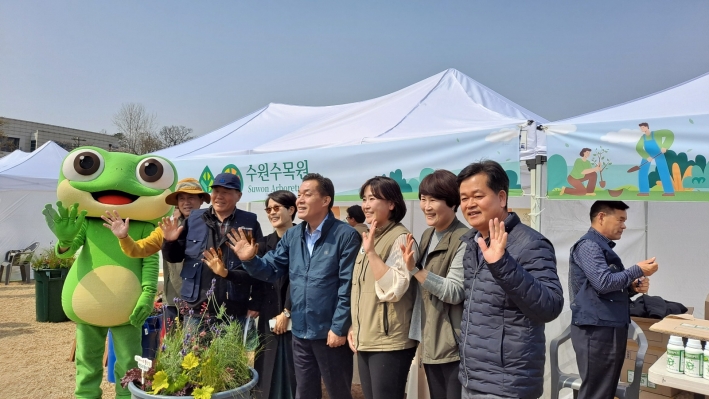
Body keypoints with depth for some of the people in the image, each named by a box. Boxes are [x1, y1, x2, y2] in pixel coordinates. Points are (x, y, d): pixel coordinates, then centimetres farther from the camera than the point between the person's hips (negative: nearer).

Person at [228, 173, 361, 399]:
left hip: (331, 332, -6)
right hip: (300, 332, 6)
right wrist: (250, 260, -15)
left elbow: (348, 286, -16)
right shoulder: (292, 236, 6)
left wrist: (339, 328, -17)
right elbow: (270, 270, 5)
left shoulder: (345, 235, -14)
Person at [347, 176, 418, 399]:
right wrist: (354, 327, 13)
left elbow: (393, 289, -22)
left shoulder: (400, 238, -11)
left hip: (390, 342, -8)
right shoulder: (370, 238, 13)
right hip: (365, 340, 8)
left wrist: (371, 251, -24)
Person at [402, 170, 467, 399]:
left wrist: (414, 269, -25)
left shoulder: (464, 240, -15)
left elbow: (454, 292, -22)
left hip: (455, 346, -8)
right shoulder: (427, 236, 9)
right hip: (430, 344, 8)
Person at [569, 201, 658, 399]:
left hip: (611, 329, 10)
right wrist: (637, 270, -10)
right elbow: (603, 282, -23)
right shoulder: (588, 245, -11)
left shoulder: (605, 248, 18)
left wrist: (633, 288, 4)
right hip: (596, 330, -10)